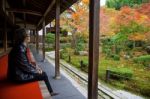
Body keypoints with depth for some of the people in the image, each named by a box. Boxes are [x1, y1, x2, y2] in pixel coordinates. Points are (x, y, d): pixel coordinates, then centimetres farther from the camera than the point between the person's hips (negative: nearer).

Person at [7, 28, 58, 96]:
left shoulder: (22, 47, 5)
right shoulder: (20, 49, -26)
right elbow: (25, 67, -22)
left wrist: (35, 67, 7)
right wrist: (36, 71, -8)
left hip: (22, 71, 9)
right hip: (20, 75, -9)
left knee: (42, 72, 12)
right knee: (44, 75, -5)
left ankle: (50, 92, 23)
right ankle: (50, 92, 18)